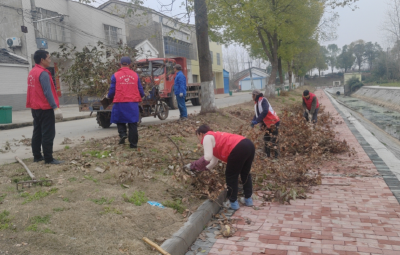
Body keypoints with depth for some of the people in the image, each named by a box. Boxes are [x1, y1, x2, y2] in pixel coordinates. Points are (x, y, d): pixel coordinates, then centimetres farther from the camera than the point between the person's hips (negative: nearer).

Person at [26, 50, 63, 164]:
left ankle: (37, 156, 19)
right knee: (48, 134, -6)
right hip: (45, 108, -10)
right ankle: (48, 158, -4)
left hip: (35, 107, 10)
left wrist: (31, 104, 22)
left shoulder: (32, 72, 13)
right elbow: (48, 92, -22)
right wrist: (55, 107, -24)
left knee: (37, 132, 14)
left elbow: (33, 91, 17)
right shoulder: (43, 73, -16)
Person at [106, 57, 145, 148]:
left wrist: (108, 96, 22)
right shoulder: (135, 75, 3)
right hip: (133, 103, 1)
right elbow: (140, 89, 8)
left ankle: (122, 134, -6)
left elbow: (112, 90, 0)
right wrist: (142, 96, 30)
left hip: (120, 103, -1)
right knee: (132, 123, 8)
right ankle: (133, 143, 10)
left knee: (120, 120, 18)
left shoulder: (115, 76, -2)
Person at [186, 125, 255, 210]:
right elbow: (214, 161, 32)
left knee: (231, 176, 10)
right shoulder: (215, 137, 32)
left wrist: (194, 166, 2)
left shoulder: (207, 137, 5)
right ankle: (248, 199, 40)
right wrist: (202, 168, 34)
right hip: (249, 145, 10)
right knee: (245, 174, 27)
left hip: (239, 149, -10)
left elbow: (207, 158, -9)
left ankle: (233, 203, 22)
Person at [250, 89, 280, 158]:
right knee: (266, 139, 13)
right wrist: (253, 120, -3)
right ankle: (267, 155, 23)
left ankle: (276, 155, -1)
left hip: (274, 122, -9)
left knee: (273, 140, -9)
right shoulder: (256, 103, 11)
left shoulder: (263, 100, -16)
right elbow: (258, 114, 16)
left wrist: (257, 121, -30)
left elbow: (265, 112, -29)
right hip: (267, 124, 9)